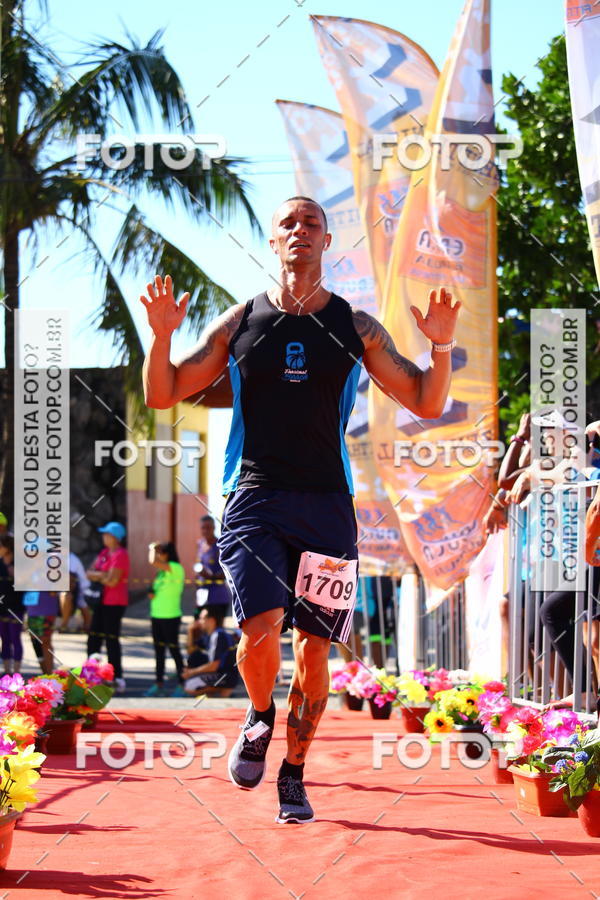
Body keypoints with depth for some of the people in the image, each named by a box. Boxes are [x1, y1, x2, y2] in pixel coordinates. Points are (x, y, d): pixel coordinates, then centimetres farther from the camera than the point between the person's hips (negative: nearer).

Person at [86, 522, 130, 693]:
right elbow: (89, 573, 11)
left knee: (112, 639, -7)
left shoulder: (120, 555, -14)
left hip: (115, 604, -9)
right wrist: (102, 575, -10)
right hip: (102, 602, 9)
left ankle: (117, 679, -2)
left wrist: (96, 576, -5)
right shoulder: (104, 552, 15)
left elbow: (112, 581, -21)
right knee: (94, 639, 10)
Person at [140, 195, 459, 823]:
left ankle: (293, 776, 22)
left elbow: (426, 403, 8)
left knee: (313, 649, 4)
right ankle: (259, 717, 12)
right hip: (254, 500, -1)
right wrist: (161, 336, -9)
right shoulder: (239, 323, 8)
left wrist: (441, 348, -11)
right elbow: (162, 395, 9)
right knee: (261, 630, -20)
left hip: (326, 505, 1)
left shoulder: (355, 327, 8)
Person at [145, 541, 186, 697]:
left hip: (171, 616, -9)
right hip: (156, 615, 9)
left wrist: (152, 549, -9)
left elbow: (153, 561, -27)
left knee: (174, 649, -3)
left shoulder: (176, 568, -14)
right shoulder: (162, 571, 13)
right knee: (159, 650, 12)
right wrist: (152, 593, 2)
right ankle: (159, 685, 18)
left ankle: (181, 685, 3)